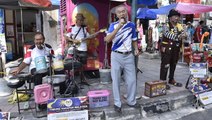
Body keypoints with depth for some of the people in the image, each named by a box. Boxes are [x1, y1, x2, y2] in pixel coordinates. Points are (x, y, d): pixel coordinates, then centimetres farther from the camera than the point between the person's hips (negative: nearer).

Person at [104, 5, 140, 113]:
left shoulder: (131, 25, 6)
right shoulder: (113, 25, -3)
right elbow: (107, 39, -19)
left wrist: (136, 49, -2)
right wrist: (119, 26, -23)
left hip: (129, 56, 3)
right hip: (116, 56, -3)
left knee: (132, 80, 9)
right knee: (116, 81, 4)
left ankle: (131, 101, 27)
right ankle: (117, 103, 18)